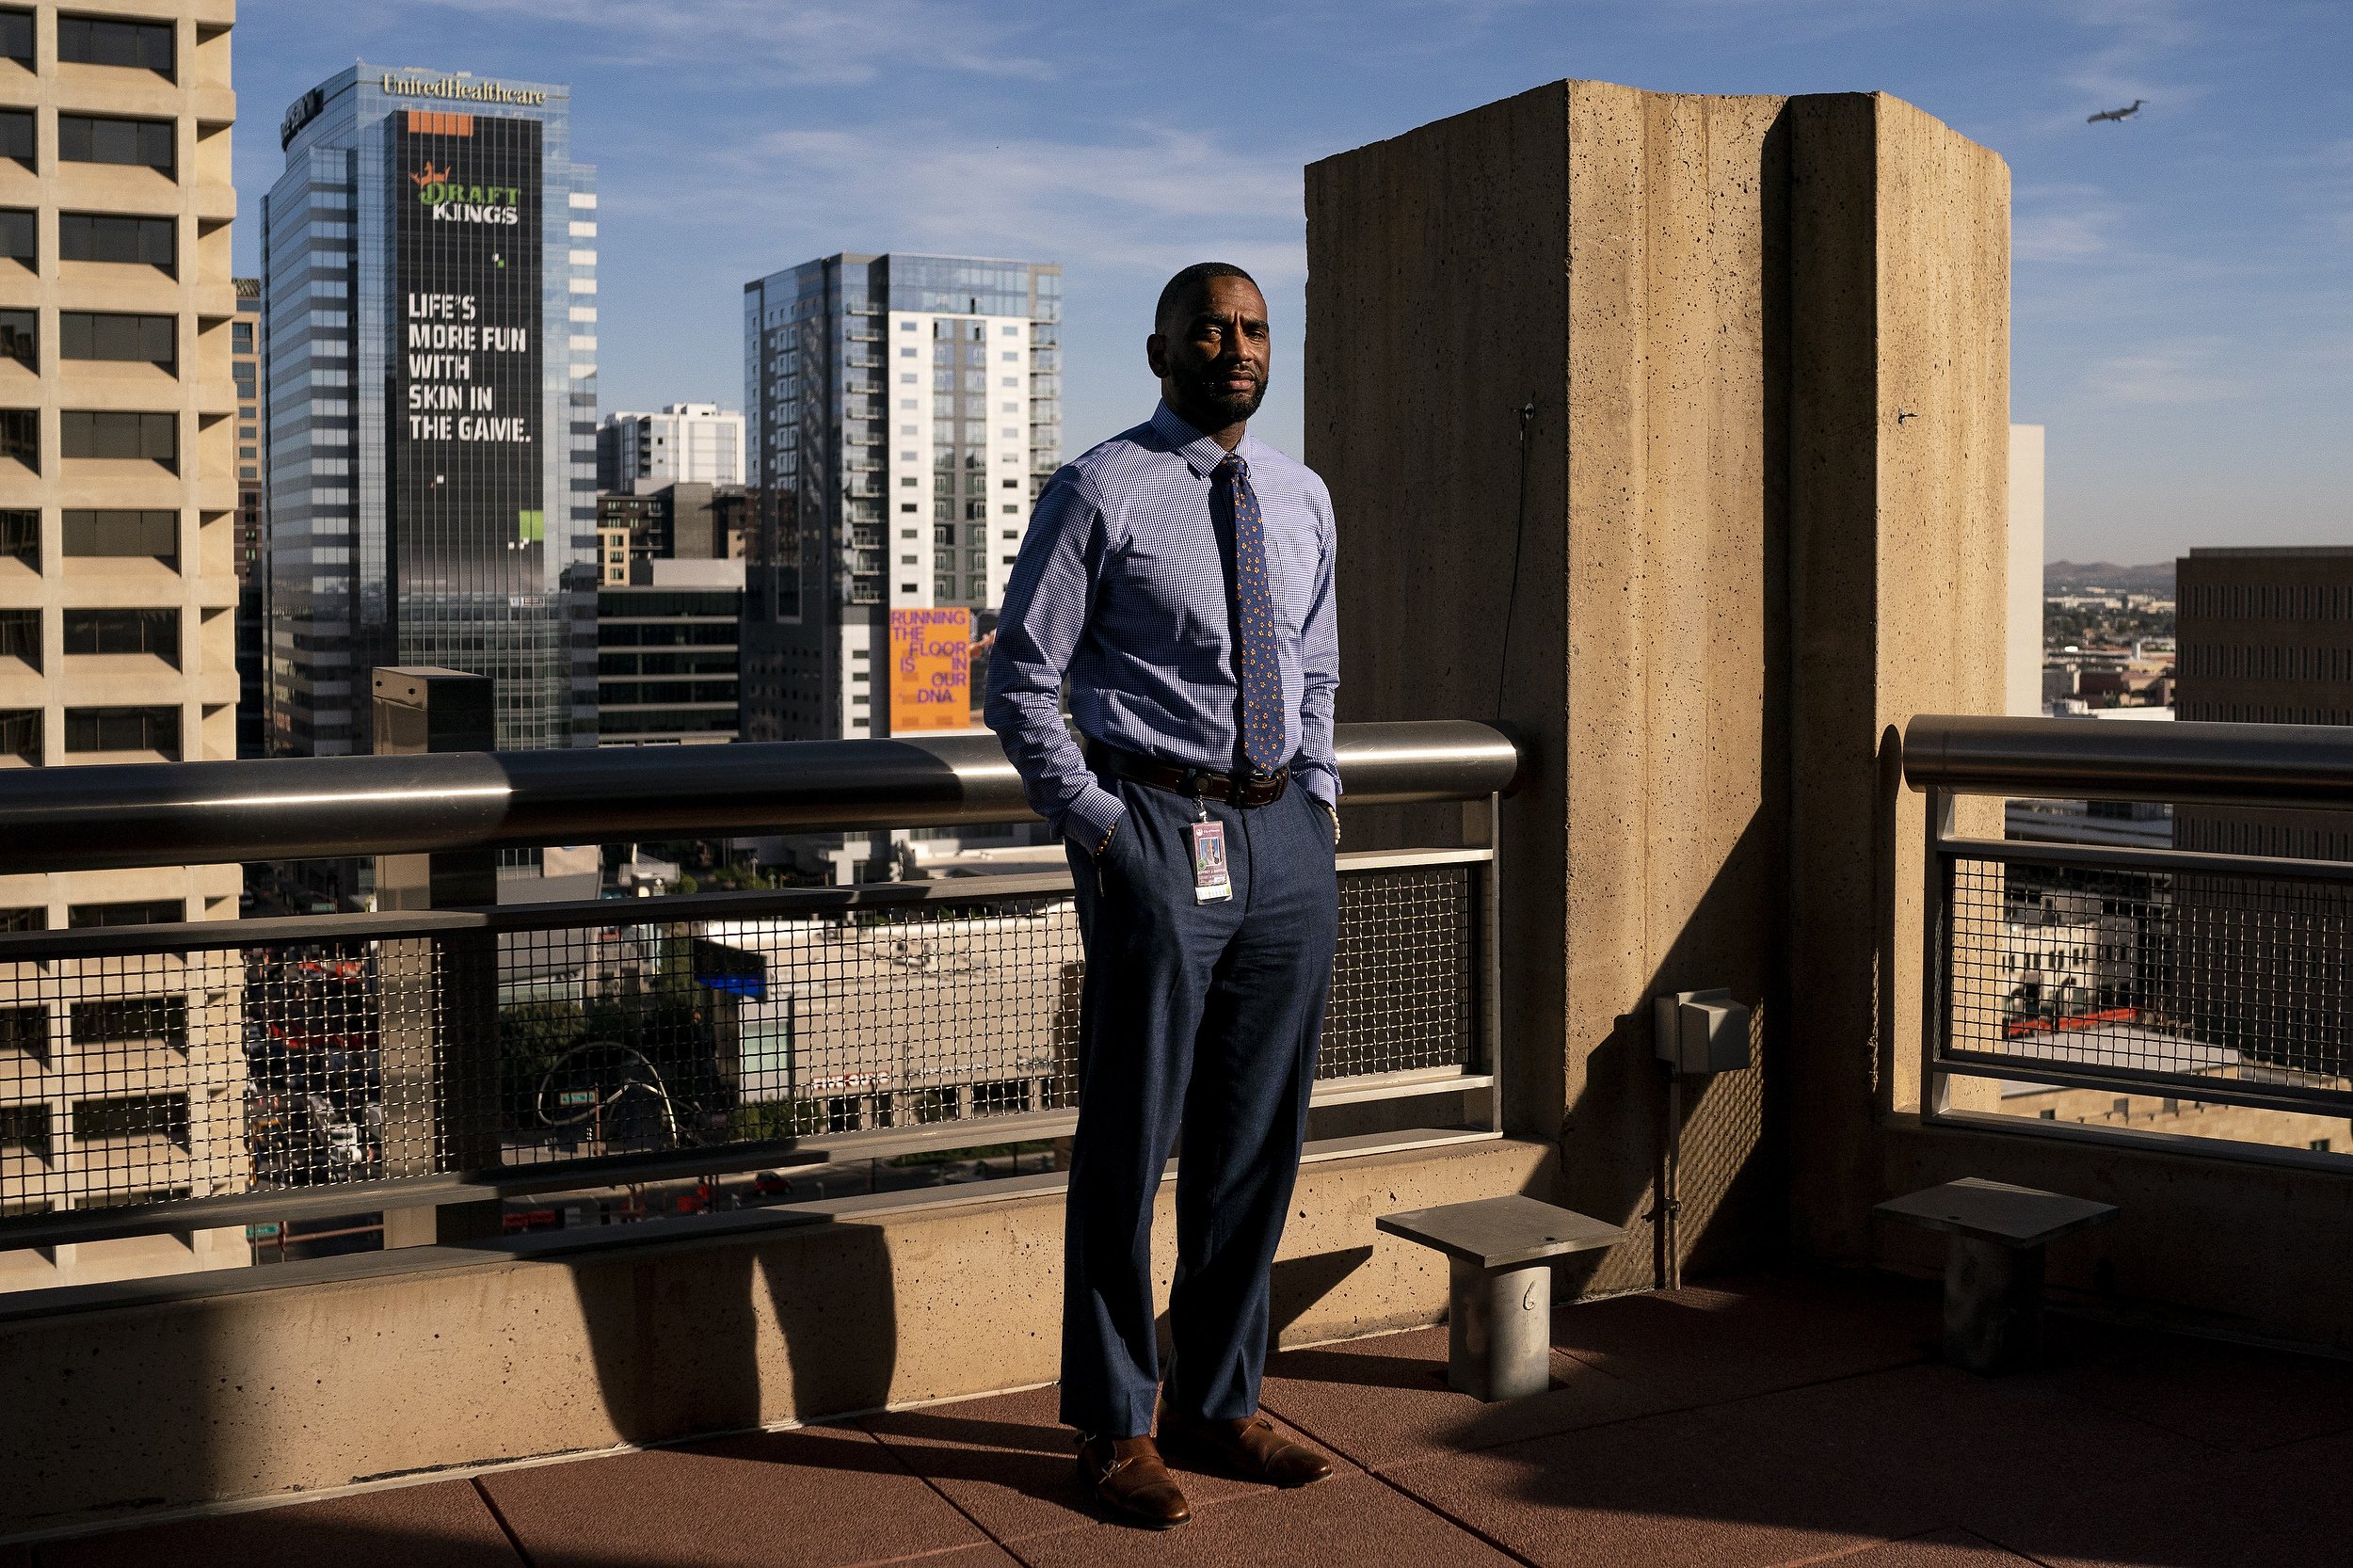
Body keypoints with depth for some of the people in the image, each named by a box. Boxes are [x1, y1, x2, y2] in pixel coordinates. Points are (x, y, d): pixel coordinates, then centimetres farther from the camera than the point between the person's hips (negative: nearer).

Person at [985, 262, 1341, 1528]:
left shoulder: (1301, 498, 12)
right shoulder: (1100, 494, -6)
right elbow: (1018, 683, -5)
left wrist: (1318, 793, 10)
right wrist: (1101, 827, -10)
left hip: (1287, 839, 6)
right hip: (1160, 837, -6)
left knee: (1257, 1139, 12)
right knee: (1129, 1140, 2)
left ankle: (1218, 1400, 28)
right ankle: (1112, 1424, 17)